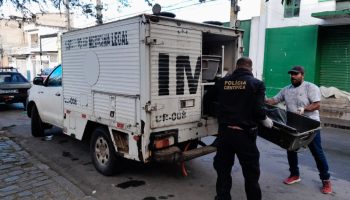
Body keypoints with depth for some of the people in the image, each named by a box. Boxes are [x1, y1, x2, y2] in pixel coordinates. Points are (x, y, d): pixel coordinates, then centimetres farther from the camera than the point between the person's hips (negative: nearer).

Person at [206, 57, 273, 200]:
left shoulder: (223, 81, 5)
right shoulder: (257, 83, -4)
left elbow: (208, 97, 16)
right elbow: (258, 110, -14)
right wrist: (266, 121, 6)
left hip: (224, 131, 3)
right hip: (244, 133, -3)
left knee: (223, 168, 18)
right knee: (251, 172, 12)